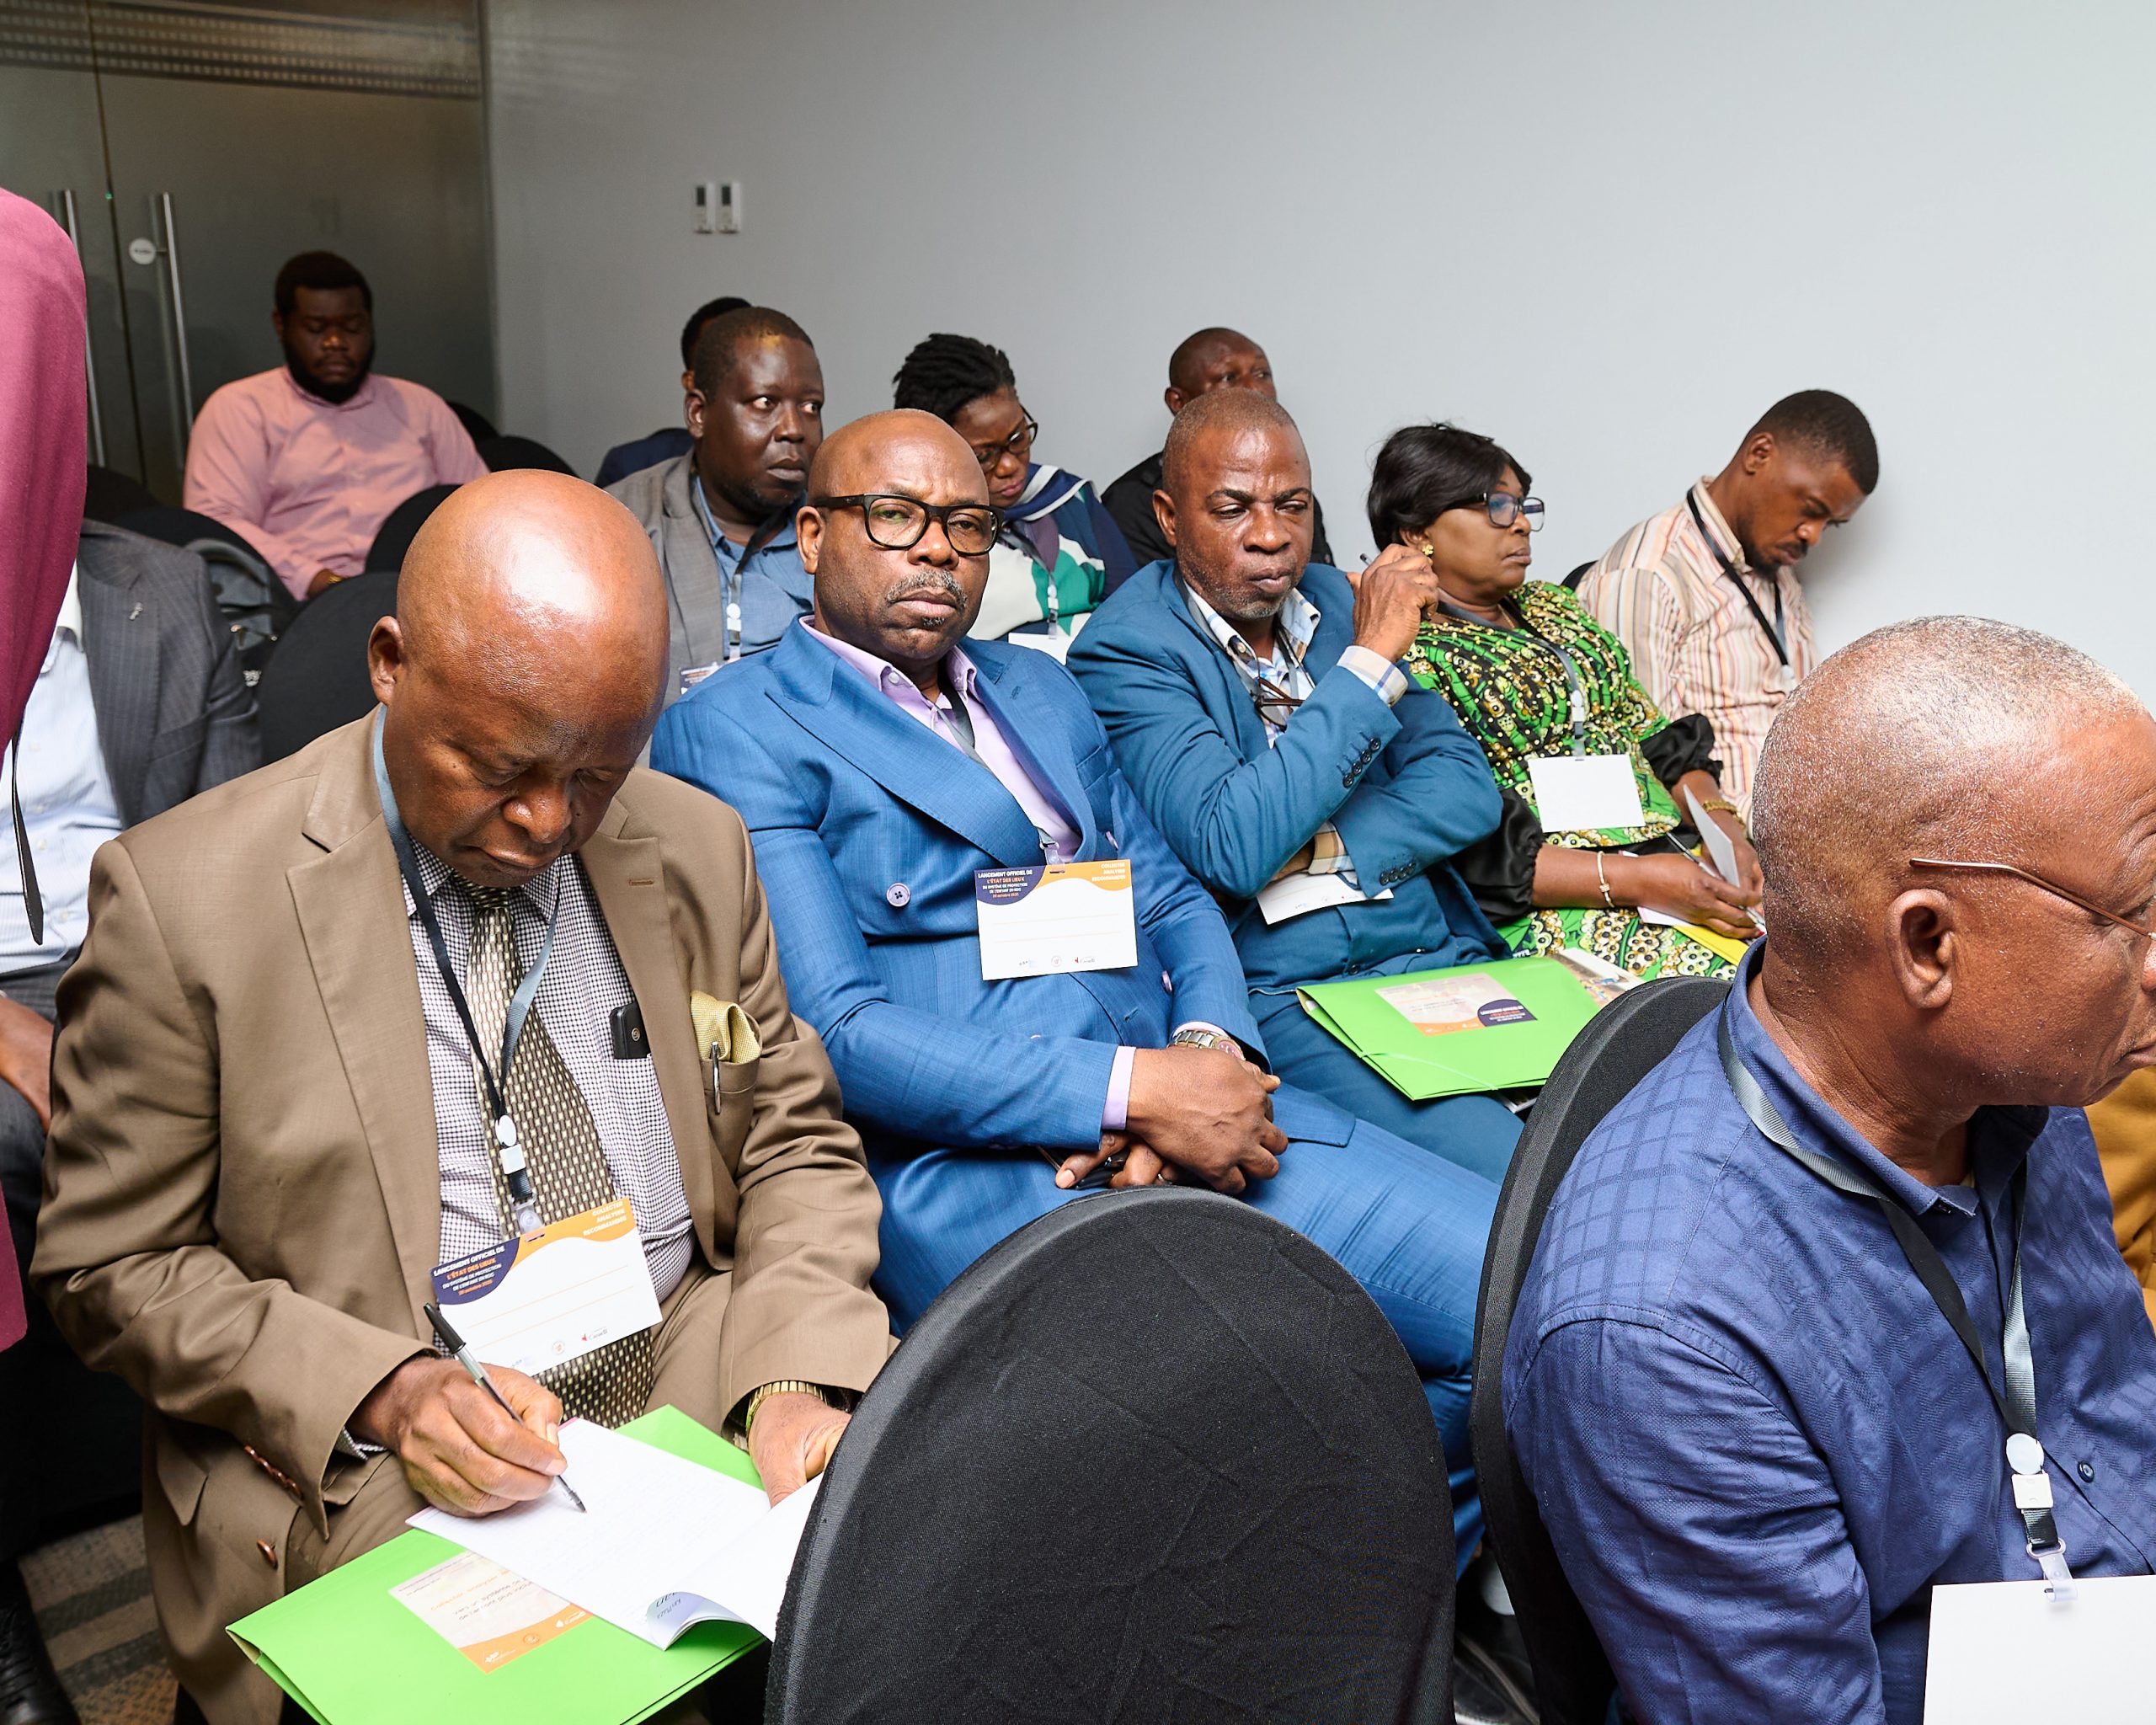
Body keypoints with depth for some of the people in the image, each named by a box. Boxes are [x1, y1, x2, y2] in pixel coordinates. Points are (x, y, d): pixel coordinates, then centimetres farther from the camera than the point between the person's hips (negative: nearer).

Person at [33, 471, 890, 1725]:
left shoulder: (697, 850, 3)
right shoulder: (185, 895, -8)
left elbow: (796, 1142, 9)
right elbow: (115, 1266, -2)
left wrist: (798, 1373, -9)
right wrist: (381, 1394, -16)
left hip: (702, 1415, 4)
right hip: (368, 1482, -3)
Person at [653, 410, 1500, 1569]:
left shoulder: (1040, 689, 24)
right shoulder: (735, 731, 0)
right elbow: (832, 1032, -10)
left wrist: (1211, 1050, -4)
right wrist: (1133, 1089, -16)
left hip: (1196, 1117, 7)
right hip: (963, 1165, -7)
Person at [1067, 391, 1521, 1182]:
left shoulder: (1336, 600, 13)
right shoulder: (1125, 649, -7)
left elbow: (1466, 788, 8)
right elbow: (1234, 848, -21)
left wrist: (1323, 852, -11)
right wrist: (1370, 658, -17)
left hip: (1440, 953, 6)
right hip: (1288, 995, -6)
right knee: (1511, 1174, -26)